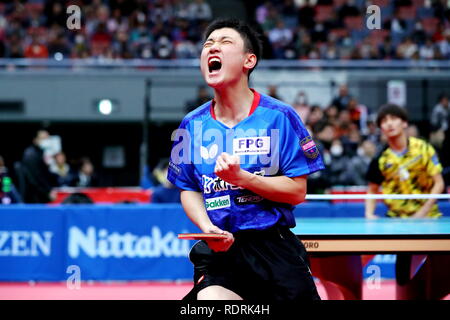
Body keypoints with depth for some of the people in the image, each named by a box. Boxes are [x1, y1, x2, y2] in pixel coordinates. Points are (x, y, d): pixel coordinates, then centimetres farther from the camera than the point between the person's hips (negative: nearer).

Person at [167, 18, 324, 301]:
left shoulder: (279, 116, -4)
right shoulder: (192, 126, 5)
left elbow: (297, 191, -5)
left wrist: (241, 177, -18)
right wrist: (208, 228, -6)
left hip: (274, 247, -1)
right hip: (219, 247, 1)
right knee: (211, 298, -23)